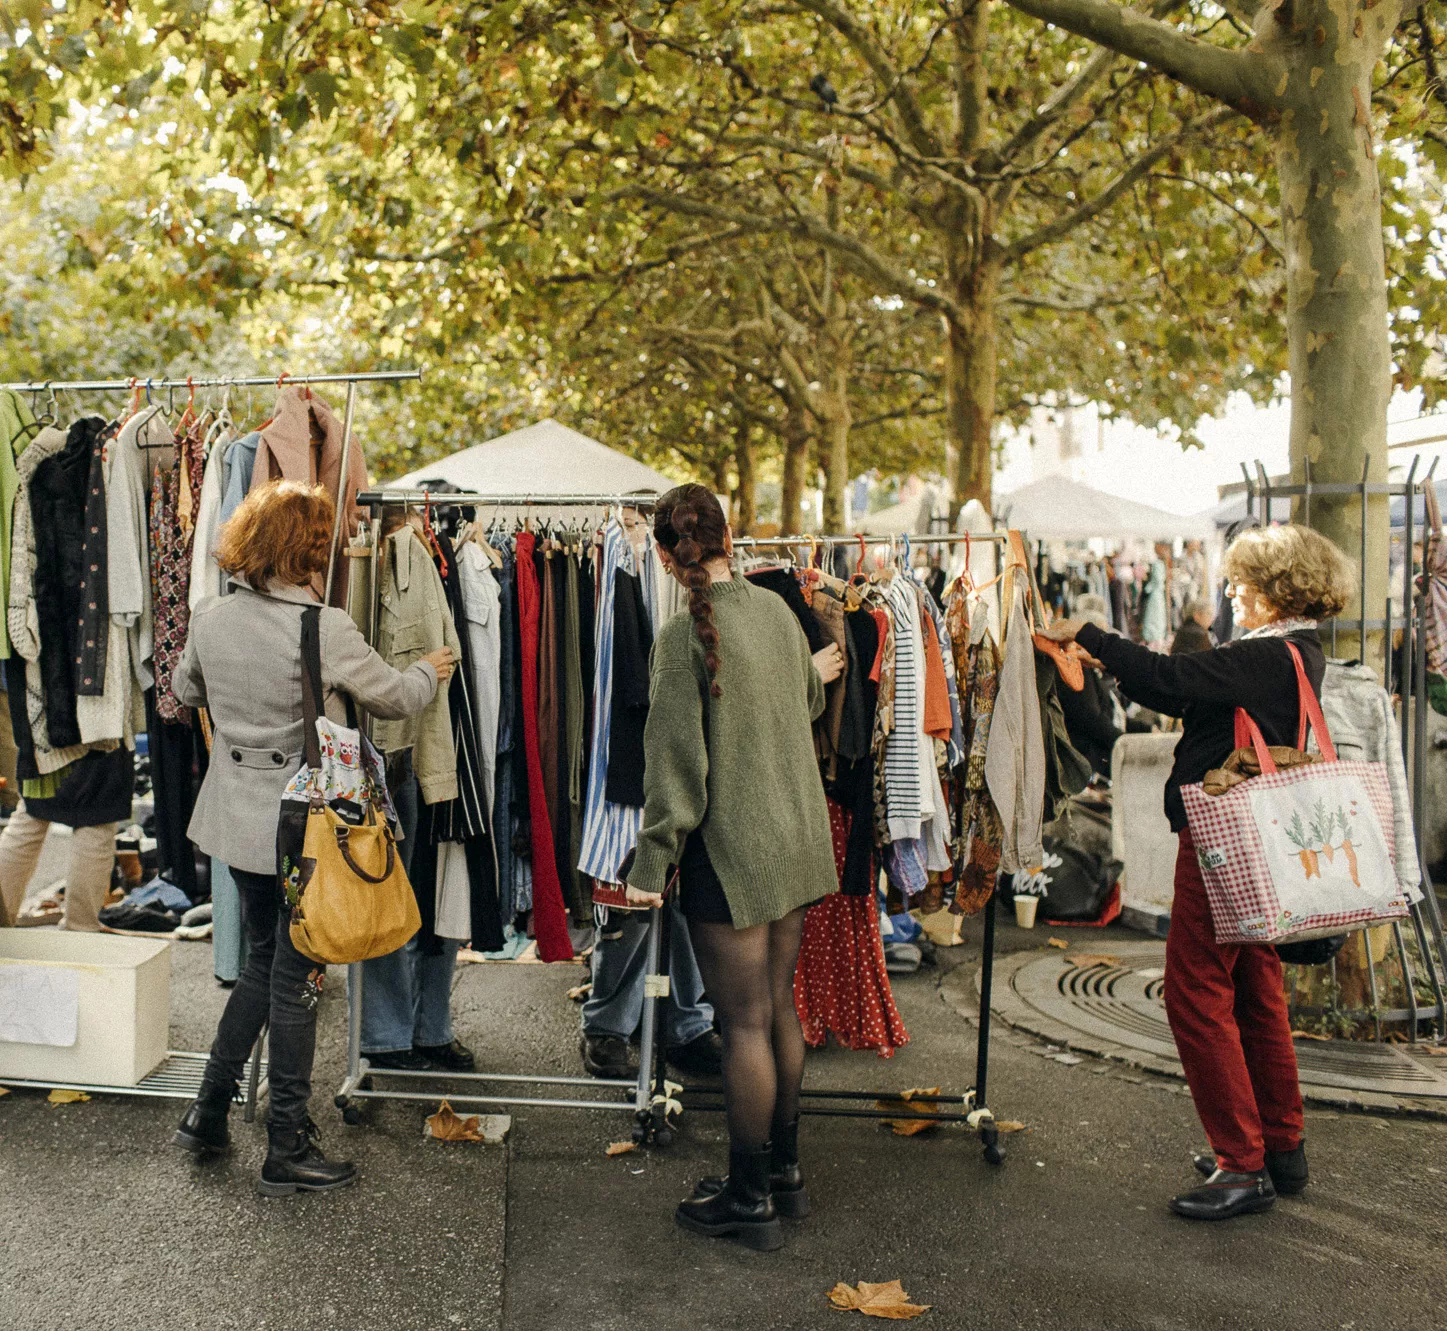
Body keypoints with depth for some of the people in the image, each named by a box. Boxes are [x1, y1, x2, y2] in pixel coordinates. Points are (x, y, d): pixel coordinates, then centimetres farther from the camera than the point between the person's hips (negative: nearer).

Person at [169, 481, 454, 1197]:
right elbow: (394, 697, -5)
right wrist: (429, 671, 16)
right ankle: (287, 1150, 16)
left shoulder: (211, 616, -2)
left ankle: (207, 1110, 27)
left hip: (237, 819, 6)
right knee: (295, 981, 5)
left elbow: (186, 689, 17)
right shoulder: (326, 628, -19)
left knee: (263, 962, 23)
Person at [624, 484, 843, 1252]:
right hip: (796, 843, 7)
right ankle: (784, 1170, 30)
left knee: (745, 1021, 2)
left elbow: (676, 763, -16)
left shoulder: (685, 635, -16)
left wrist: (651, 865, -9)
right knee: (779, 1006, 17)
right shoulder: (777, 610, 4)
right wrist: (815, 676, 45)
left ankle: (750, 1200, 13)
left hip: (731, 851, -7)